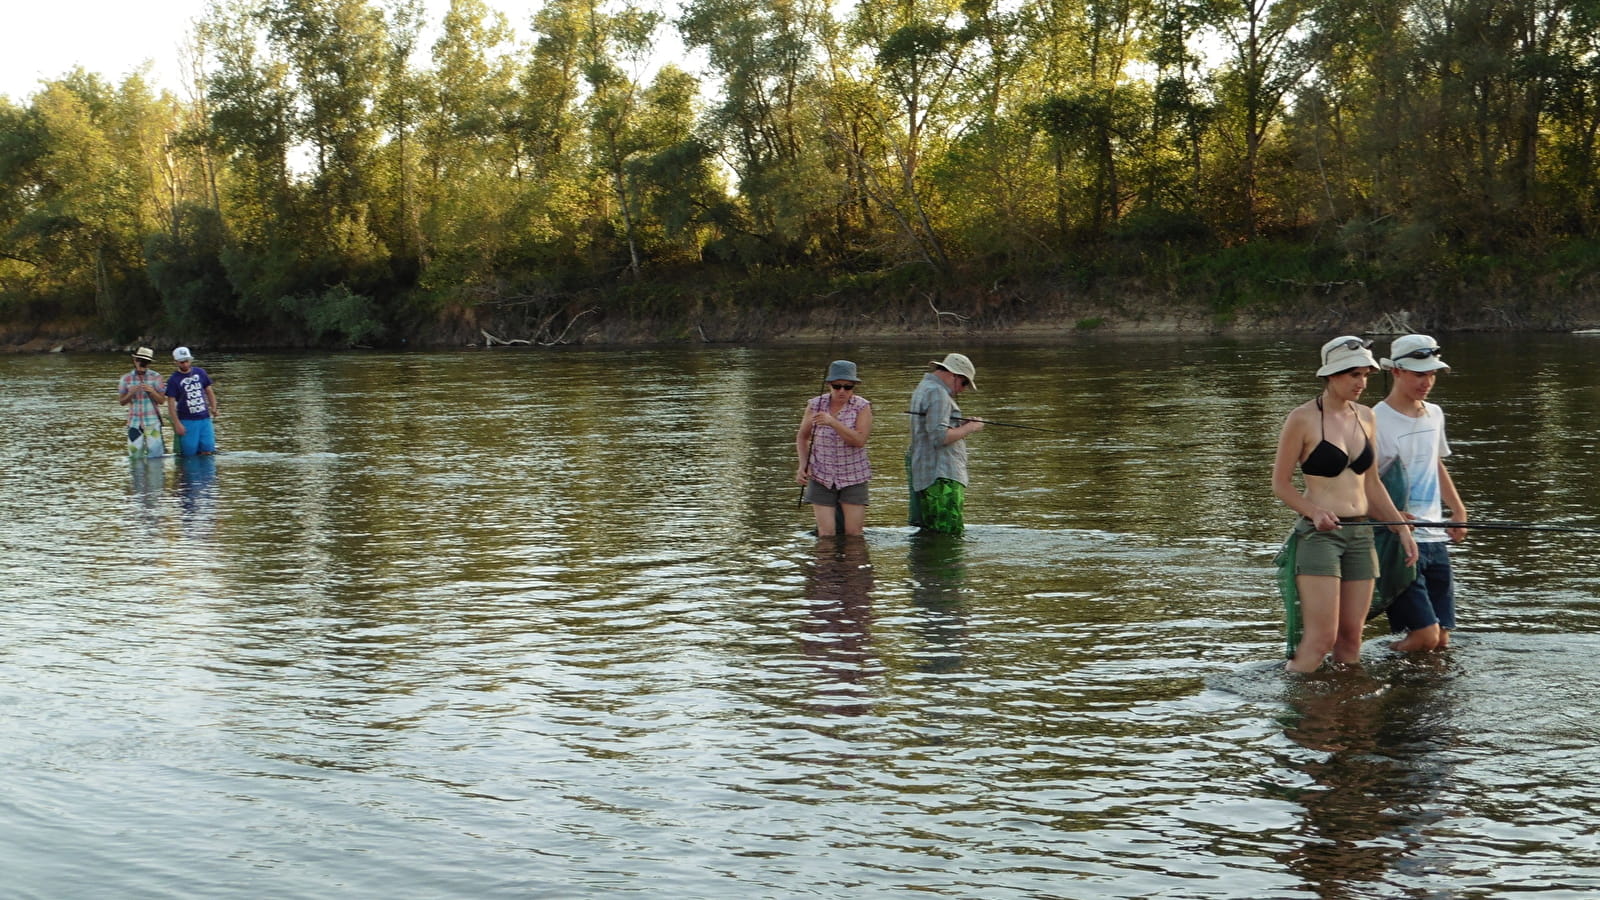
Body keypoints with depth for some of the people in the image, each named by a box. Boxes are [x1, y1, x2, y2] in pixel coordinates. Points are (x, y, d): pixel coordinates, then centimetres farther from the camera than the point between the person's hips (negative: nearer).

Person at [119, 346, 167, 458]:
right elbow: (121, 401, 6)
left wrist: (152, 391, -18)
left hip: (152, 421, -1)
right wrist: (131, 393, -13)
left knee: (156, 453, -4)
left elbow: (162, 401, 0)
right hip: (134, 422, 1)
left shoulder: (155, 377, 1)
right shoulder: (126, 379, 4)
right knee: (135, 454, 0)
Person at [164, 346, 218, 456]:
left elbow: (209, 391, 15)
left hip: (205, 418, 3)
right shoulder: (173, 380, -4)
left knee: (207, 451, -2)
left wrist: (213, 408, -2)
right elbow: (171, 403, -6)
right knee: (190, 453, -4)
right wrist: (177, 423, -12)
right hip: (187, 421, -3)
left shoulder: (200, 372, 7)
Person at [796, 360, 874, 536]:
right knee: (826, 534, -4)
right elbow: (802, 437, 14)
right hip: (821, 477, 1)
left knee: (854, 534, -4)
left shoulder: (862, 407, -6)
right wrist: (803, 466, 0)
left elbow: (860, 440, -19)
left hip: (853, 477, -1)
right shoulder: (815, 405, 0)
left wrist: (833, 422, -28)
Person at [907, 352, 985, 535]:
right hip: (942, 478, -11)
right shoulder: (937, 393, -12)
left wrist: (960, 426, 15)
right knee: (950, 533, -13)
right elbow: (939, 437, -21)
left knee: (930, 533, 9)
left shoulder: (923, 389, 22)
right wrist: (969, 429, -8)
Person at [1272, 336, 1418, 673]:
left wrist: (1402, 529, 13)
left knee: (1351, 637, 7)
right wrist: (1315, 512, -21)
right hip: (1318, 534, -6)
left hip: (1360, 535, 6)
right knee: (1320, 639, -12)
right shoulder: (1303, 418, -7)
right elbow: (1280, 483, -5)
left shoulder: (1365, 417, 11)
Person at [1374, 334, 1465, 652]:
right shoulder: (1378, 421, -12)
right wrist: (1392, 515, -27)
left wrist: (1458, 510, 19)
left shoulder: (1434, 414, 12)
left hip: (1436, 537, 7)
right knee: (1425, 636, -11)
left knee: (1441, 639, 6)